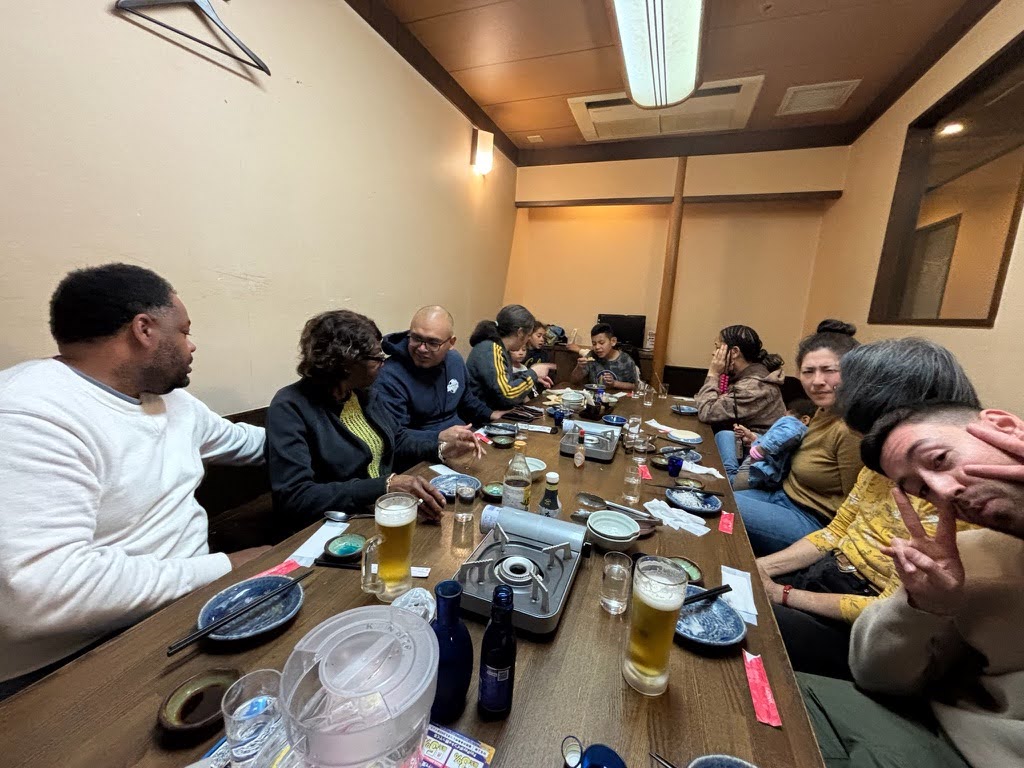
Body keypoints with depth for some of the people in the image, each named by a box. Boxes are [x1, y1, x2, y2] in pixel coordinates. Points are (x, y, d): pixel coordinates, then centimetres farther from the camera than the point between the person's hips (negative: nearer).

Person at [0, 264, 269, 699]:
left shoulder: (171, 396, 6)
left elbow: (238, 441, 24)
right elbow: (37, 590, -30)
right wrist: (222, 568, -22)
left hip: (189, 597, 8)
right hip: (80, 660, -7)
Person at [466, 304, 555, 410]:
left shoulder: (499, 348, 8)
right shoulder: (491, 350, -19)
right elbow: (506, 395, -27)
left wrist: (533, 377, 13)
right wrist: (533, 373, -13)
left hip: (496, 414, 8)